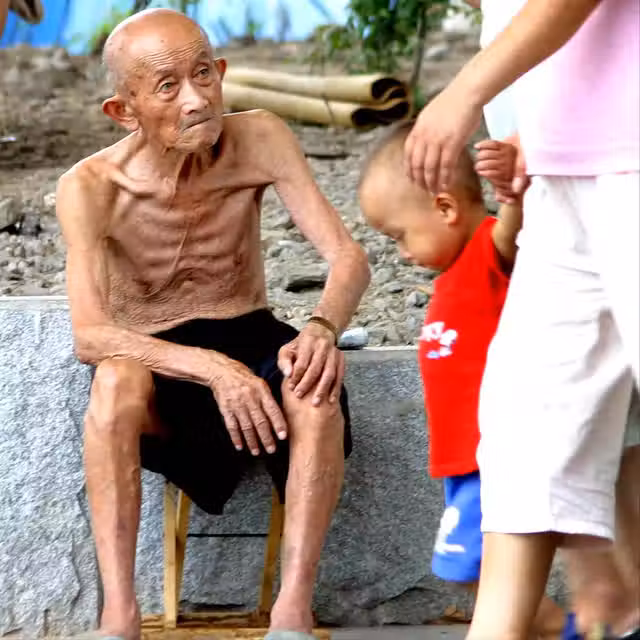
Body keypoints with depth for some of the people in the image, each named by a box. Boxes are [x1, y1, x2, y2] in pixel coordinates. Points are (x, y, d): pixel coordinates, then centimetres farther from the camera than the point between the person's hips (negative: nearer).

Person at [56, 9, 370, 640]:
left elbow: (347, 256, -12)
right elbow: (89, 334, -25)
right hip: (159, 367, -2)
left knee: (316, 384, -34)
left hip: (252, 346, 2)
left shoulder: (260, 140, -8)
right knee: (116, 378, -38)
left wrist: (323, 328, -35)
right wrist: (211, 368, -39)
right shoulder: (90, 188, -15)